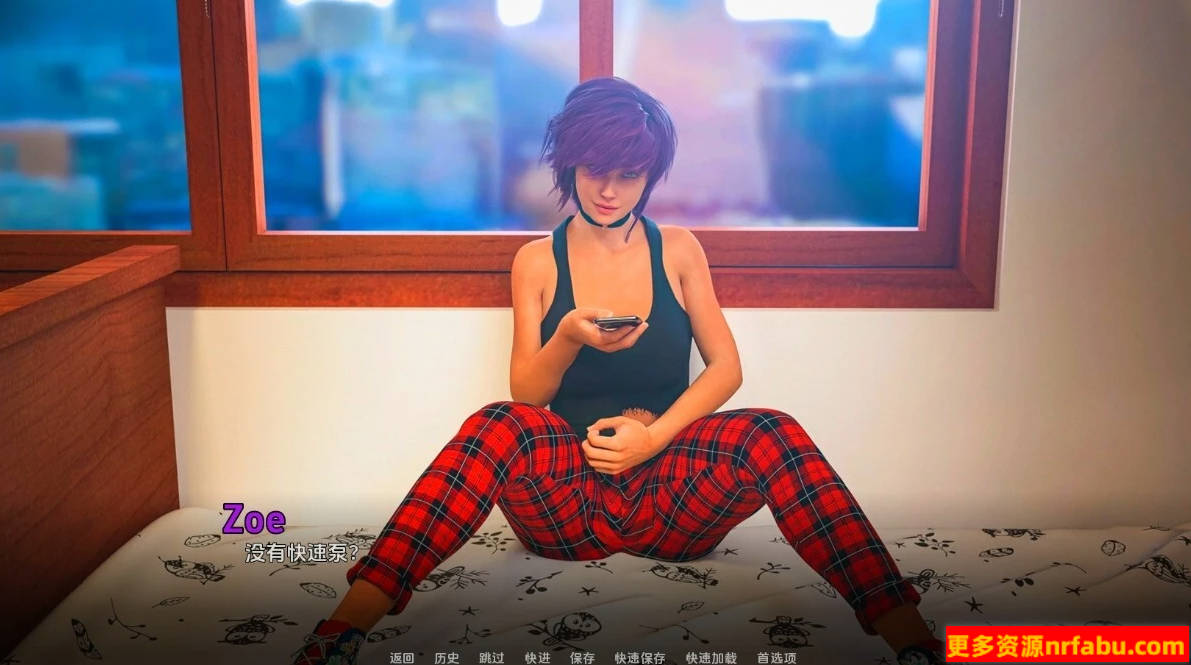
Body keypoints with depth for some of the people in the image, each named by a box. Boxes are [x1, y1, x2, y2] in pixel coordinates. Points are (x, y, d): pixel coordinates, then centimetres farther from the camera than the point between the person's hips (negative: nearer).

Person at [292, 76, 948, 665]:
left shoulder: (678, 250, 9)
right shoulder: (538, 261, 7)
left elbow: (726, 367, 4)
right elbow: (524, 395, 4)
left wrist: (655, 434, -12)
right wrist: (569, 337, -18)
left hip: (672, 496, 1)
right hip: (568, 497, 0)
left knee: (773, 434, -27)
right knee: (499, 426, -31)